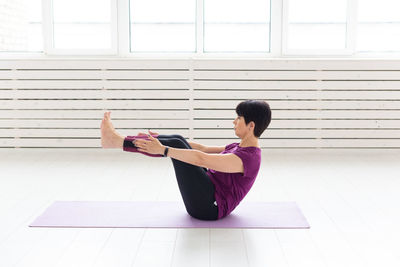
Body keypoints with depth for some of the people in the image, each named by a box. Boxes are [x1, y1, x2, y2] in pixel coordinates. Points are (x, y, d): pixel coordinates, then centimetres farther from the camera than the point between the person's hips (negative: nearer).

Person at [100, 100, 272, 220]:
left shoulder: (248, 157, -20)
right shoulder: (238, 147, 11)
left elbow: (200, 159, -28)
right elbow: (204, 149, 15)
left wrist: (163, 150, -26)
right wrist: (162, 140, 13)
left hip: (210, 207, -9)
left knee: (175, 144, -16)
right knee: (177, 140, -1)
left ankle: (117, 141, -10)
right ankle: (117, 140, -2)